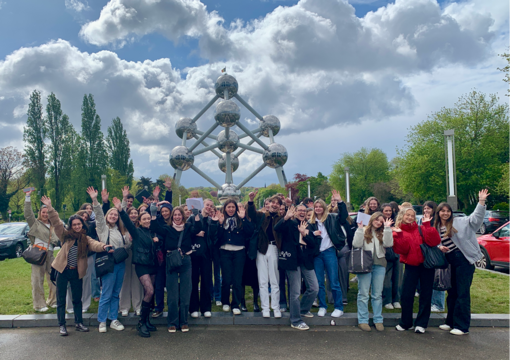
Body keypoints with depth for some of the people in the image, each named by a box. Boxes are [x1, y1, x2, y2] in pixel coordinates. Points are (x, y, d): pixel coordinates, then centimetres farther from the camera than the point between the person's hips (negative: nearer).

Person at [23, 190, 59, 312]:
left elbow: (57, 239, 22)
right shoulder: (35, 223, 7)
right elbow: (27, 214, -7)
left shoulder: (53, 226, 20)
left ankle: (52, 301, 18)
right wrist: (27, 198, -11)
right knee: (38, 280, -4)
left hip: (50, 254, 4)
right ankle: (39, 305, 5)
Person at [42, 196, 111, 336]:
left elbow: (94, 244, -19)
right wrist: (49, 208, -23)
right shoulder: (66, 236, 0)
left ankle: (78, 323, 24)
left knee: (77, 299, 12)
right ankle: (62, 325, 18)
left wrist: (103, 246, -42)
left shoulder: (85, 239, 1)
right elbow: (56, 223, -11)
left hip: (77, 272, 1)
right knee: (61, 299, 6)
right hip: (63, 271, -1)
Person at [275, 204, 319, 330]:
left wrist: (305, 233, -13)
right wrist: (286, 217, -36)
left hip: (306, 261, 6)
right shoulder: (290, 224, -1)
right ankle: (295, 321, 13)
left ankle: (303, 309, 31)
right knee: (295, 291, 0)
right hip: (293, 260, -5)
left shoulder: (308, 226, 14)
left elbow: (314, 244, 3)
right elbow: (277, 228, -21)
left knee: (314, 288, 6)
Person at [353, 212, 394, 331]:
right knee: (363, 294, 1)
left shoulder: (383, 233, 12)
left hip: (379, 265, 3)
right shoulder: (363, 231, 3)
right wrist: (360, 228, -12)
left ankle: (378, 320, 18)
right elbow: (356, 244, -10)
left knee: (377, 294, 9)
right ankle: (362, 320, 8)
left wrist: (387, 228, -8)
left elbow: (388, 244, -6)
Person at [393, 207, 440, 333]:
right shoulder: (398, 232, 2)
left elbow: (434, 241, -12)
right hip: (411, 266, 0)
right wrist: (399, 234, -21)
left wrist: (427, 225, -14)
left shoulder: (421, 229, 3)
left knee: (426, 295, 6)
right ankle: (405, 322, 18)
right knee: (406, 295, -1)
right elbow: (401, 249, -12)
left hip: (426, 264, 1)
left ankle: (421, 323, 19)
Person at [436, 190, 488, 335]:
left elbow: (475, 218, -13)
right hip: (451, 262, 6)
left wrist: (481, 201, -23)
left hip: (463, 260, -6)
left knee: (463, 293, -3)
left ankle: (462, 326, 4)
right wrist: (439, 247, -6)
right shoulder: (437, 228, 12)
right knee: (451, 292, 15)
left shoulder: (458, 222, -2)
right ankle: (451, 322, 28)